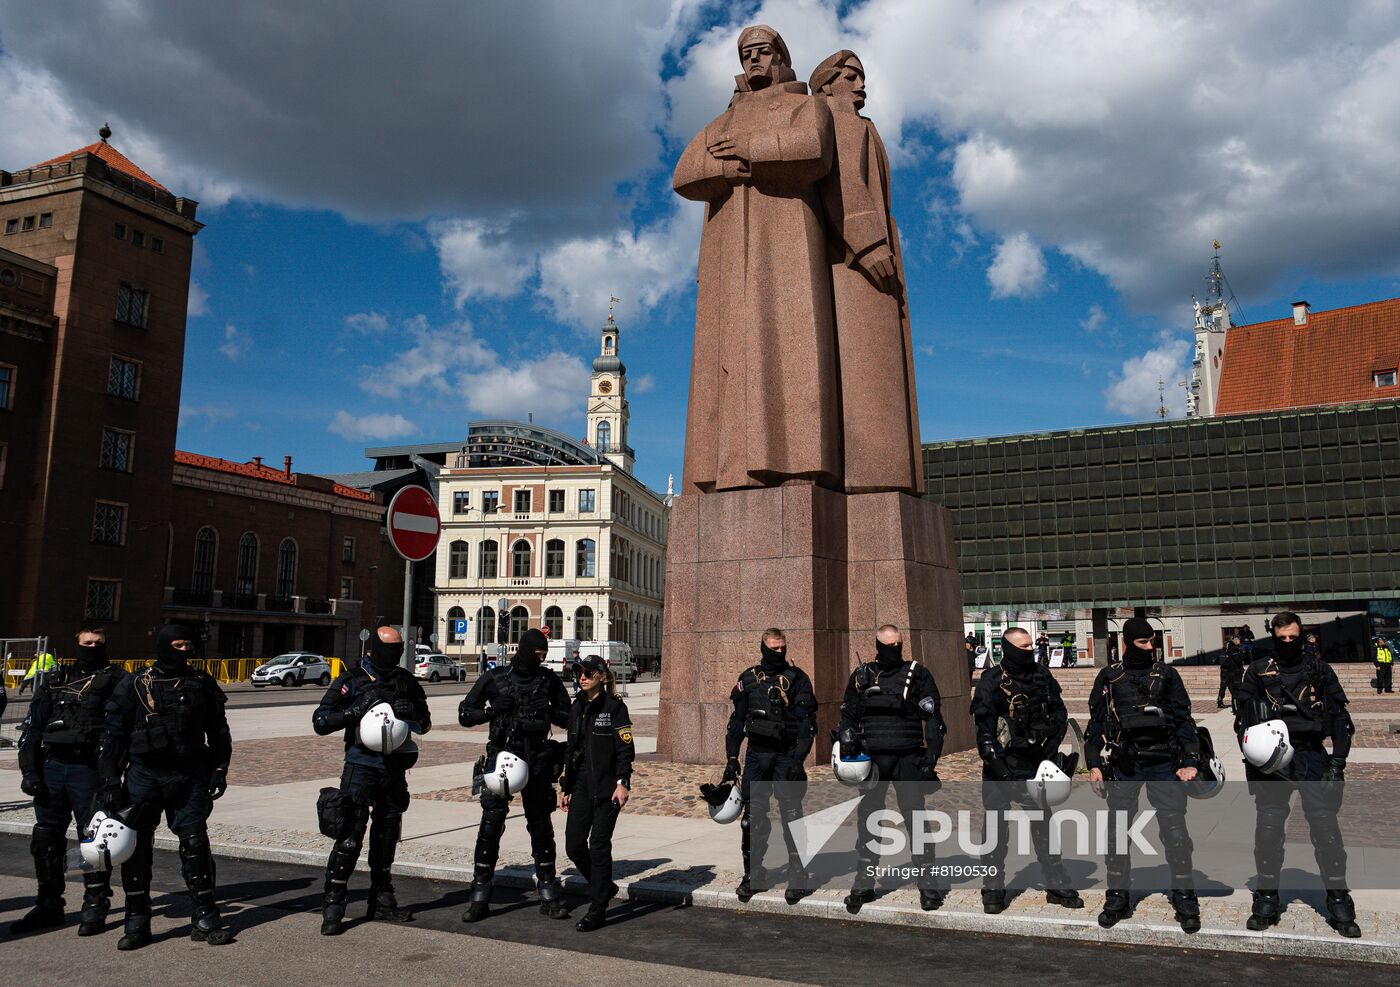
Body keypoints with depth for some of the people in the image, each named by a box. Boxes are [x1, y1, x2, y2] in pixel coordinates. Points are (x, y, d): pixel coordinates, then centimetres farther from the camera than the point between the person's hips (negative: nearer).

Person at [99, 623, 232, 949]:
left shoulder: (202, 684, 7)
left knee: (195, 843, -1)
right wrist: (111, 780, -2)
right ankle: (137, 921, 16)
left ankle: (204, 919, 7)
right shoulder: (134, 686, 2)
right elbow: (112, 735, 4)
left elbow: (218, 730, 13)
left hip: (190, 777, 1)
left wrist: (219, 770, 6)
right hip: (144, 776, 0)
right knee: (136, 846, 2)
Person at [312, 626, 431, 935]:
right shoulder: (352, 680, -4)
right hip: (362, 768, -5)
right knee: (350, 837, -10)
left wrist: (412, 712, -11)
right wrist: (356, 710, -23)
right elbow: (320, 722, -9)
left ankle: (382, 901, 26)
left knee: (387, 837, 13)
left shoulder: (407, 681, 8)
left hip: (395, 768, 5)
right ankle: (332, 908, 0)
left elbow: (425, 724, 11)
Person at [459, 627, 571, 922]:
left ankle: (550, 896, 17)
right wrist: (492, 710, -16)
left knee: (541, 826, 7)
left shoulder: (549, 680, 5)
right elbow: (465, 714, 3)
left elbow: (569, 718, 11)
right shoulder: (494, 677, 0)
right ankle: (480, 896, 6)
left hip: (537, 760, 2)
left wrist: (550, 713, -10)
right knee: (491, 824, -5)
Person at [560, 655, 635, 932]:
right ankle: (605, 887, 27)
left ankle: (598, 912, 8)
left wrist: (622, 783, -19)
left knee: (599, 845, -2)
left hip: (607, 788, -6)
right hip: (581, 787, 6)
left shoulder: (614, 707, -7)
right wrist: (565, 787, 18)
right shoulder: (576, 708, 12)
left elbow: (626, 749, -10)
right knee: (573, 844, 3)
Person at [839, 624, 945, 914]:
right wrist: (847, 749, 4)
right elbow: (847, 717, 15)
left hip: (908, 759, -3)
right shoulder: (861, 676, 8)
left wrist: (931, 754, -10)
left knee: (916, 819, -3)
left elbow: (932, 718, -1)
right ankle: (864, 885, 17)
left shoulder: (918, 675, 1)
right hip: (871, 760, 3)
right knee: (867, 821, 7)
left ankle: (928, 884, 7)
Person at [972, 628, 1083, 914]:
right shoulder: (991, 682, -10)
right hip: (1001, 766, -4)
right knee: (996, 828, 2)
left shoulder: (1042, 676, 3)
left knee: (1043, 825, 10)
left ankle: (1057, 885, 21)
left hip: (1034, 763, 4)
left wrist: (1050, 748, -2)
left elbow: (1059, 715, 11)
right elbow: (984, 730, -13)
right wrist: (999, 767, -17)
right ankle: (993, 890, 13)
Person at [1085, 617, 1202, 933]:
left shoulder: (1167, 675, 5)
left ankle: (1186, 902, 11)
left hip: (1163, 764, -1)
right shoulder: (1109, 678, 7)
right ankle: (1117, 900, 19)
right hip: (1122, 767, 2)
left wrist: (1190, 761, -4)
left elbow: (1184, 720, 5)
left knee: (1174, 830, -3)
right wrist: (1094, 764, 5)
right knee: (1117, 832, 7)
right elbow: (1096, 723, 10)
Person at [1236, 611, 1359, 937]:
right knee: (1268, 829, 3)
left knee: (1326, 827, -5)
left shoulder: (1320, 670, 7)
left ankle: (1339, 903, 8)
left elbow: (1339, 717, 7)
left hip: (1312, 757, 0)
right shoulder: (1258, 671, 7)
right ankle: (1266, 901, 14)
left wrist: (1338, 760, -2)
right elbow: (1244, 717, 8)